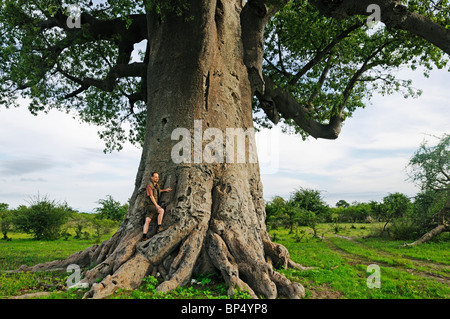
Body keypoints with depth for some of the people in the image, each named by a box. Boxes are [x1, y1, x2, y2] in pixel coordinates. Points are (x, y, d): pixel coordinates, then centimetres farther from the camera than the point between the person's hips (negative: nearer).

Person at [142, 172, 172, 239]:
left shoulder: (157, 185, 14)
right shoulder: (150, 185, -10)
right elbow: (151, 196, -15)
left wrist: (165, 190, 25)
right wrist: (156, 205, -20)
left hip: (155, 205, 7)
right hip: (151, 205, -7)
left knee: (148, 220, 1)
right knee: (161, 210, -26)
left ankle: (144, 235, -3)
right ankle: (158, 227, -22)